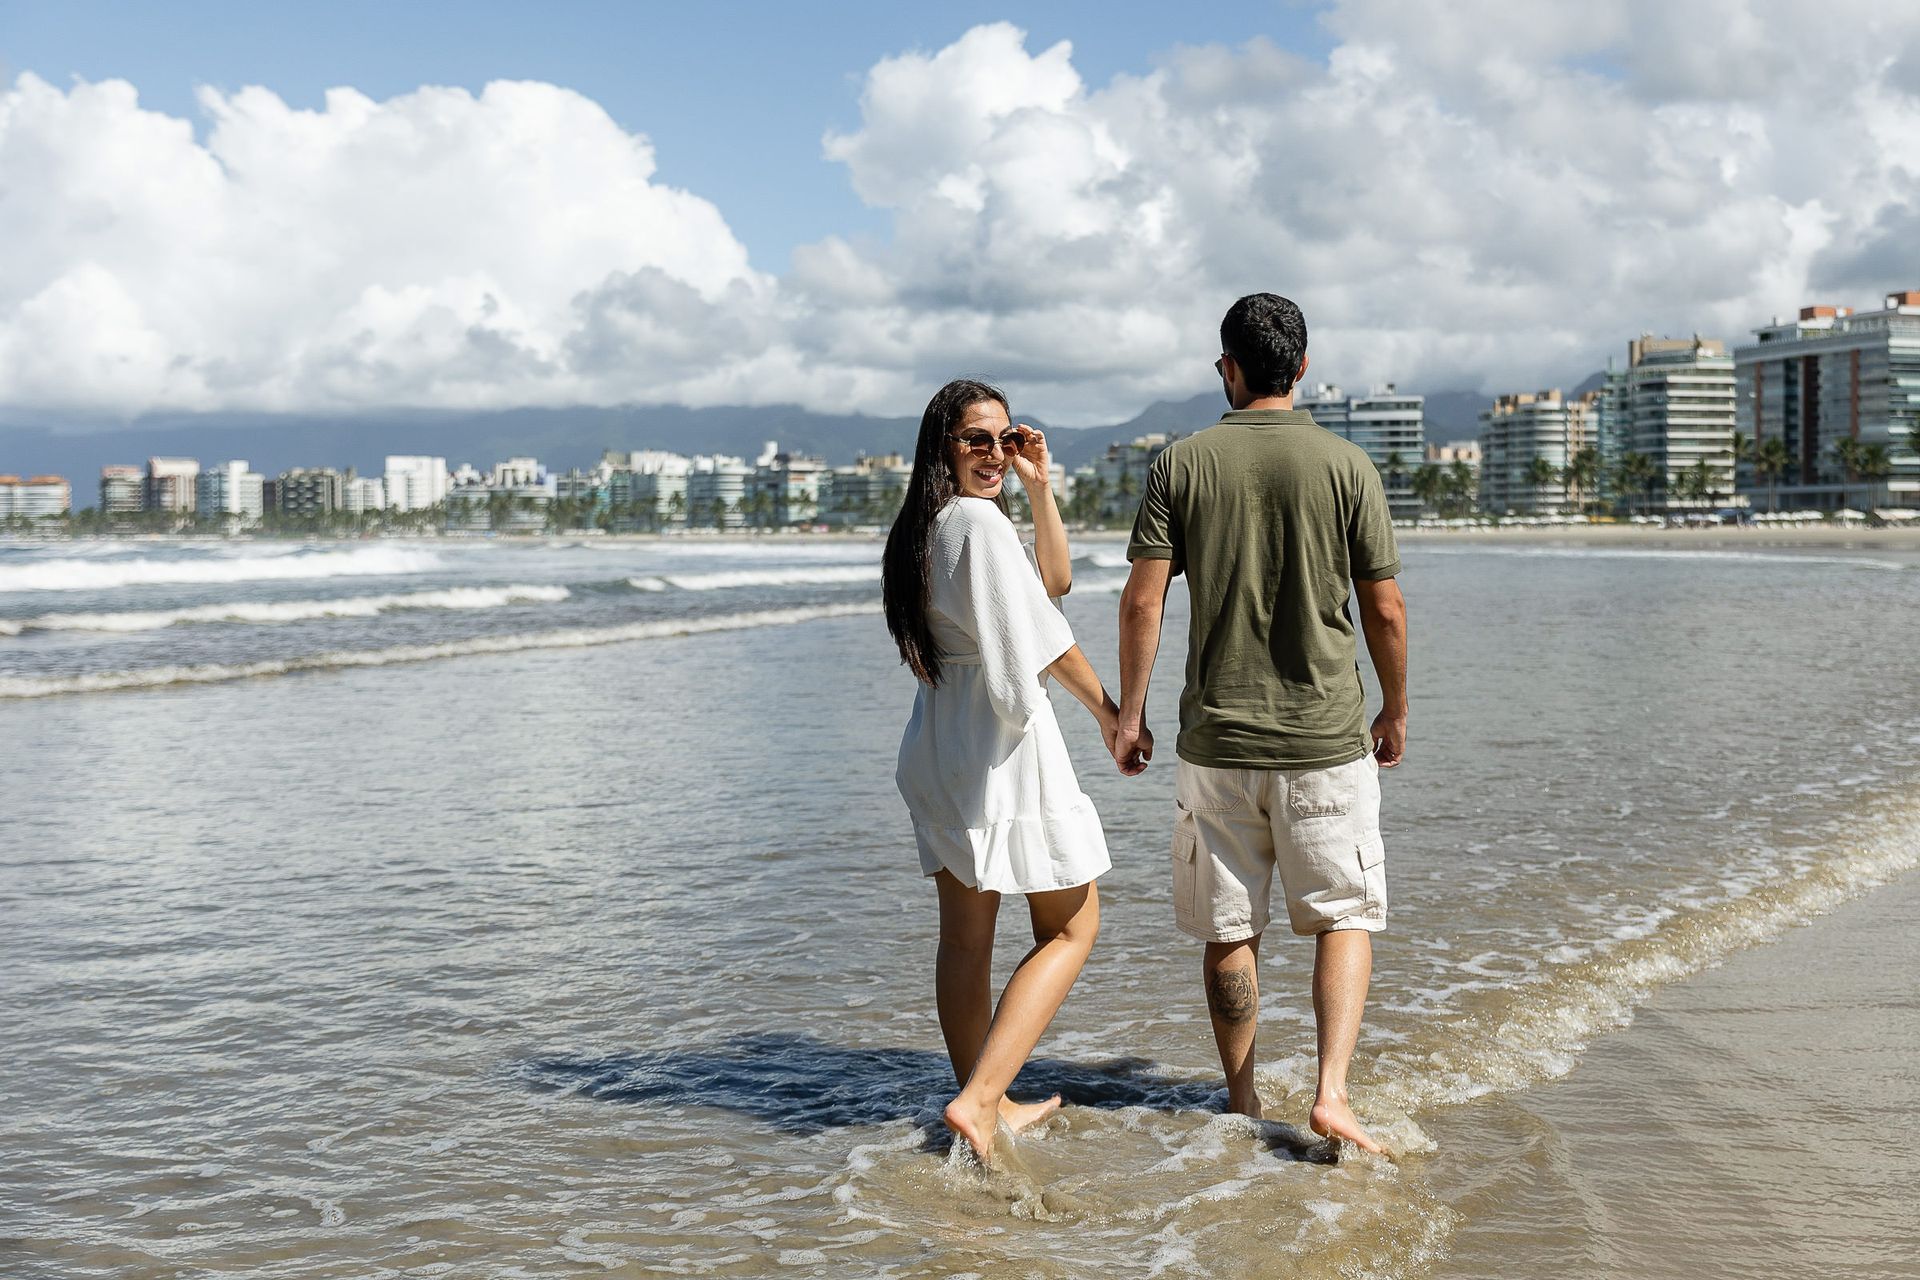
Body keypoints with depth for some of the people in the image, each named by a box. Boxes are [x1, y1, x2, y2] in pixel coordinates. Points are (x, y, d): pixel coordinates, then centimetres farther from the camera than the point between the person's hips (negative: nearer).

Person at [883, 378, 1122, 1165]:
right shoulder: (977, 520, -16)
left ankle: (988, 1106, 25)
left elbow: (1053, 582, 17)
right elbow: (1044, 640, -15)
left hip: (937, 746, 9)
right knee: (1071, 927, 2)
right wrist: (1109, 711, -2)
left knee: (965, 936, 14)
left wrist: (1039, 487, 9)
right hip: (1002, 745, -9)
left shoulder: (921, 529, 12)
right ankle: (978, 1100, -9)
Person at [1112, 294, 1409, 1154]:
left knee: (1228, 931, 12)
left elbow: (1142, 601, -5)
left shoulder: (1181, 464, -1)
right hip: (1326, 738, -1)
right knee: (1345, 918, 10)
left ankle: (1242, 1103, 22)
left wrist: (1130, 713, 4)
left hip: (1216, 740, 1)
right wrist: (1395, 711, 12)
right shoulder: (1345, 465, -3)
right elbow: (1385, 610, -1)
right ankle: (1332, 1091, -5)